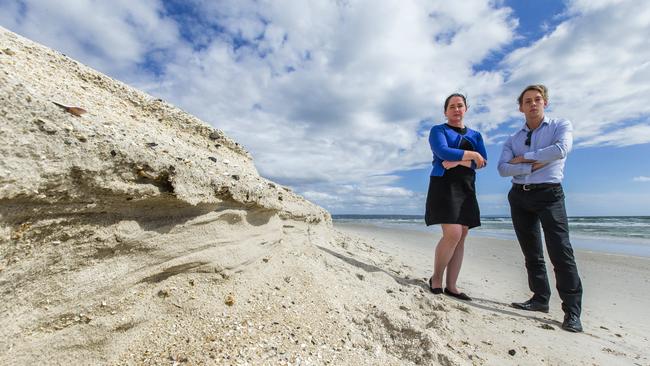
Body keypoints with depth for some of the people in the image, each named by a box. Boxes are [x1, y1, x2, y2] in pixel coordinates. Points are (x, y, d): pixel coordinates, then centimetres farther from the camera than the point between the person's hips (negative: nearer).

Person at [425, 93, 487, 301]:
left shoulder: (475, 135, 20)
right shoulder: (438, 130, 6)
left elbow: (483, 161, 4)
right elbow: (443, 152, -14)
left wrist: (458, 161, -12)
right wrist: (471, 155, -5)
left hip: (467, 188, 6)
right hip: (444, 185, -6)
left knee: (461, 237, 2)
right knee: (453, 234, -17)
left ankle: (451, 286, 9)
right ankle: (436, 278, 2)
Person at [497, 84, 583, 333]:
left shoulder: (561, 125, 6)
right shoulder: (513, 139, 12)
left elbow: (561, 150, -17)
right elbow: (502, 169, -3)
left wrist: (524, 157, -8)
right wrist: (535, 165, -14)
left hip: (549, 193, -3)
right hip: (519, 197, 4)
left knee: (560, 251, -9)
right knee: (531, 253, 8)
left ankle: (572, 311, 0)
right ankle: (540, 299, 19)